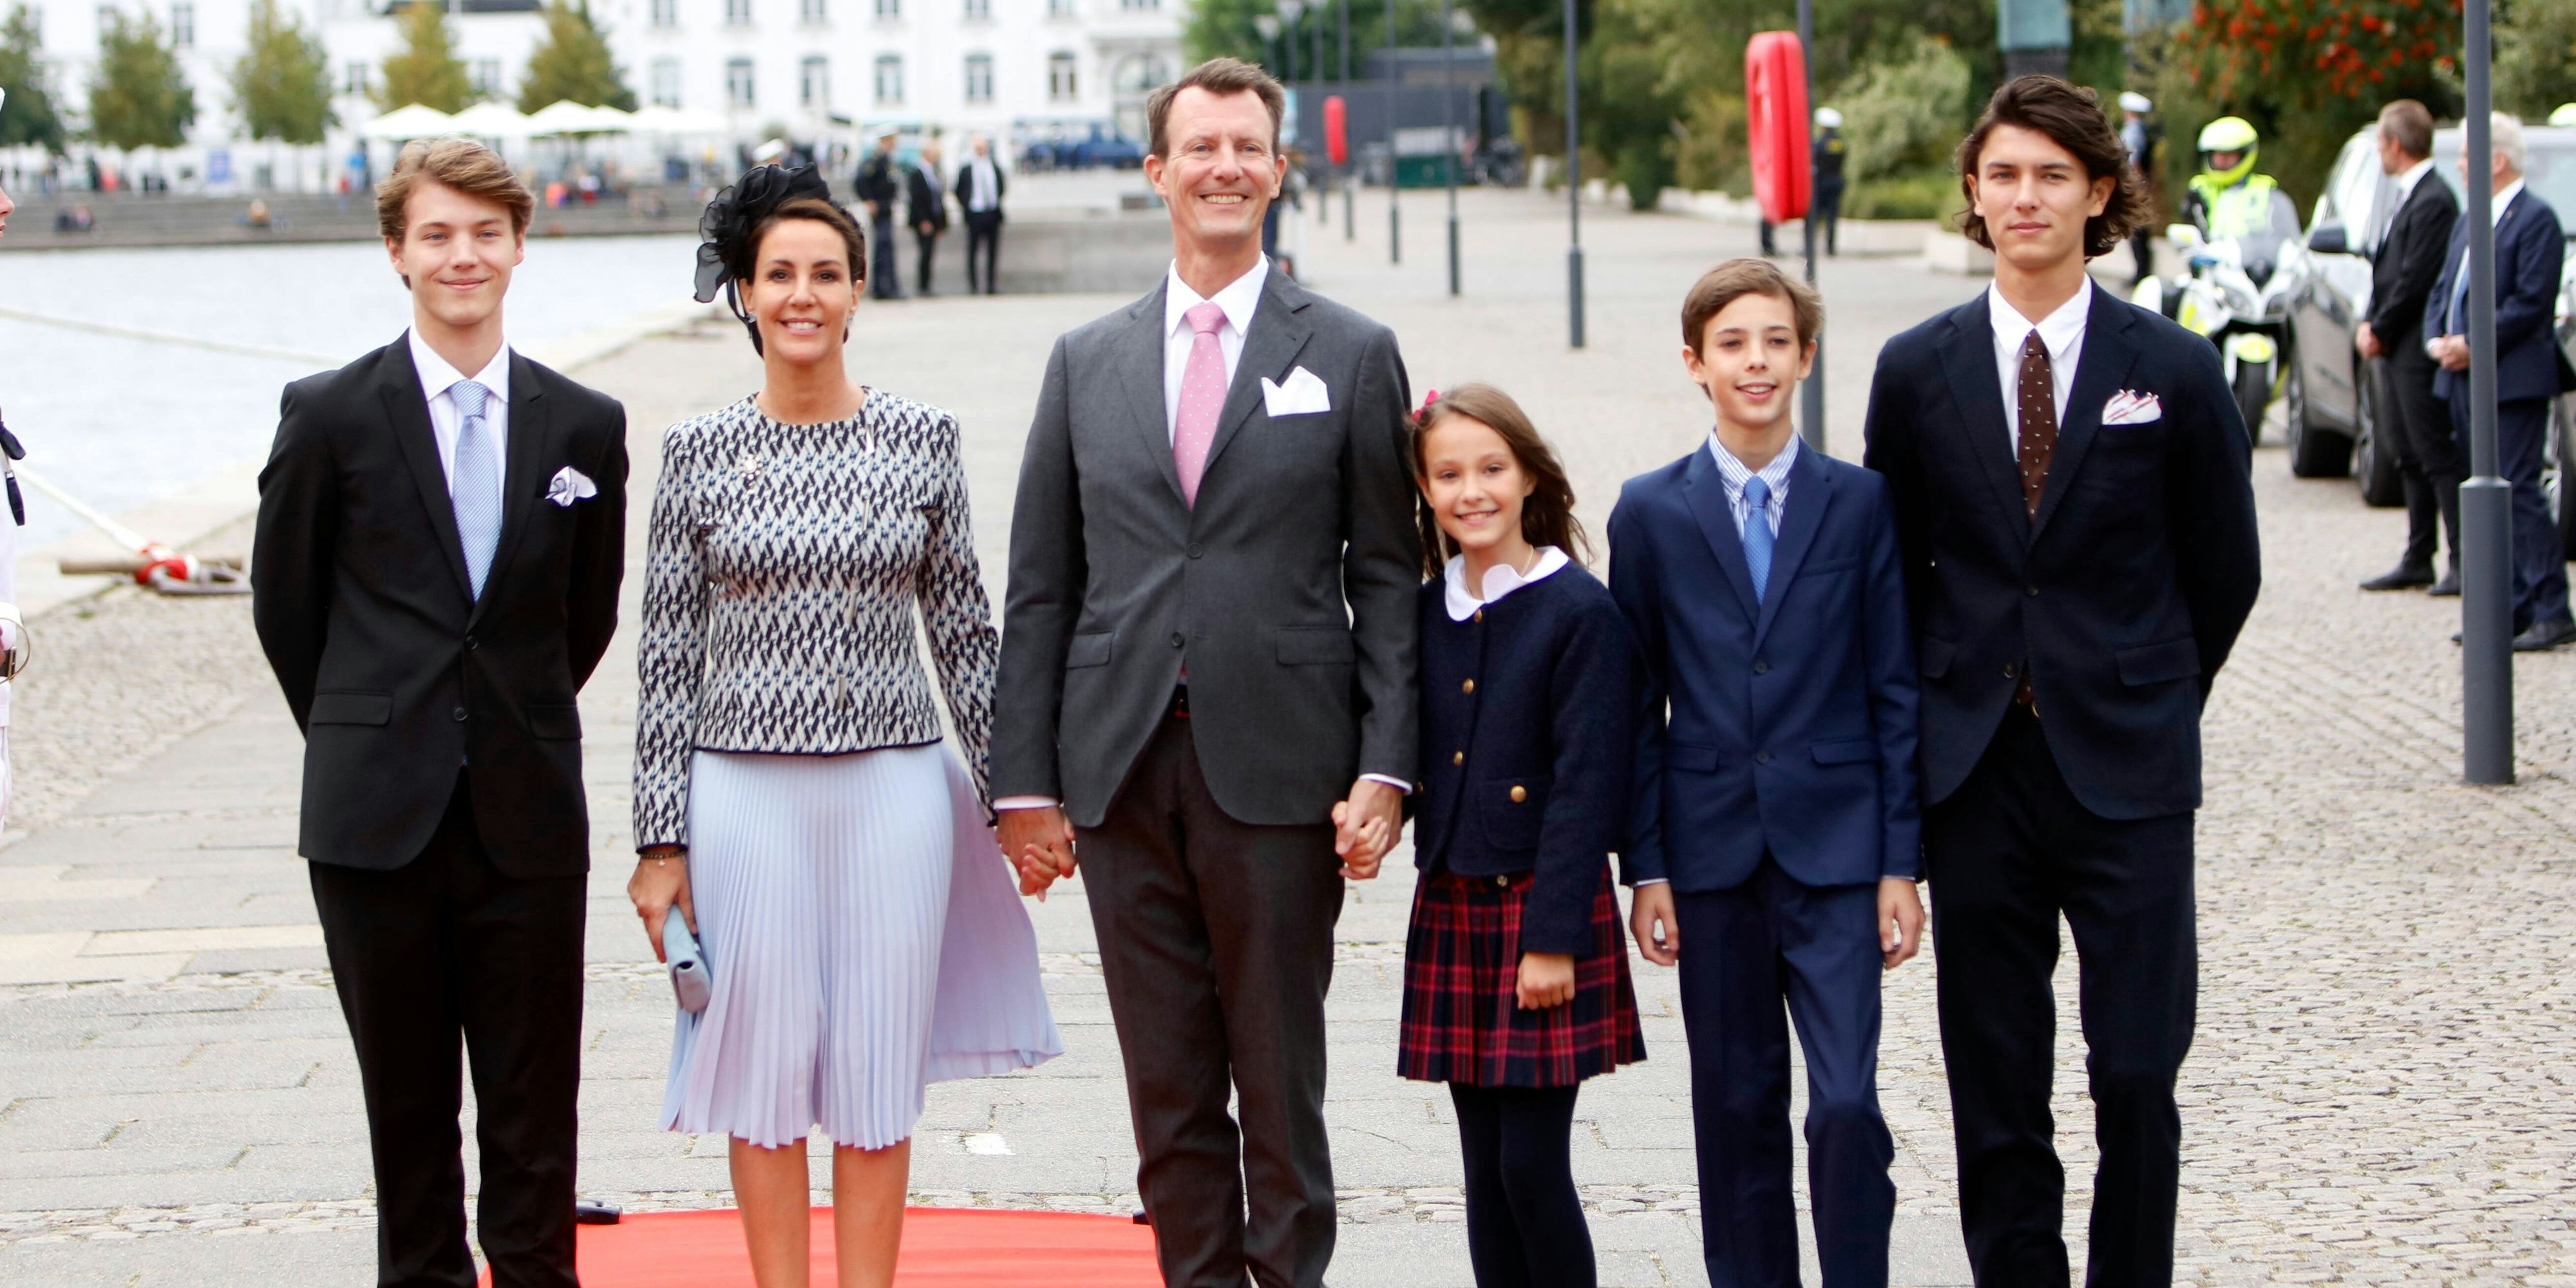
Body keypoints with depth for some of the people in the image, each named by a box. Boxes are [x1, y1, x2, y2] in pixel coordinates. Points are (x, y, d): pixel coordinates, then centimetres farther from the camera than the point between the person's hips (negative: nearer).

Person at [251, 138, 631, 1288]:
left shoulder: (585, 427, 5)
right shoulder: (329, 415, -1)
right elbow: (284, 603, 8)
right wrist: (363, 741, 12)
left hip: (529, 816, 1)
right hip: (377, 816, -1)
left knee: (533, 1105, 3)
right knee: (405, 1097, 6)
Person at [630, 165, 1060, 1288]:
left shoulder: (922, 439, 2)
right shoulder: (699, 453, 0)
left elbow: (964, 628, 8)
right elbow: (667, 653, 2)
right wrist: (660, 839, 0)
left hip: (895, 786, 1)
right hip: (746, 792, 0)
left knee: (878, 1065, 6)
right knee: (765, 1061, 5)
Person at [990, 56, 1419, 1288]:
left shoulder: (1351, 354, 4)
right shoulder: (1086, 362, 11)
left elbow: (1387, 577, 2)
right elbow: (1040, 587, 10)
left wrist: (1383, 767, -8)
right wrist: (1025, 781, 3)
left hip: (1277, 769, -2)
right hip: (1121, 772, 3)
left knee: (1280, 1081, 3)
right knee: (1167, 1089, 7)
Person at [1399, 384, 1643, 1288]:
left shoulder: (1580, 612, -9)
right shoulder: (1424, 613, 9)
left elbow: (1586, 787, -12)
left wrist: (1554, 938, -15)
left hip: (1544, 908, -6)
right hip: (1451, 908, 6)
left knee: (1533, 1164, -6)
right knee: (1485, 1171, 9)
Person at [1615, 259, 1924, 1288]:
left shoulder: (1860, 504, 3)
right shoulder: (1651, 514, 5)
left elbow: (1895, 692, 3)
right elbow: (1638, 703, 6)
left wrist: (1901, 862, -1)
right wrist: (1645, 866, 1)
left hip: (1835, 853, -1)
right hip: (1713, 850, 1)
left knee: (1847, 1103, -10)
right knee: (1736, 1108, 7)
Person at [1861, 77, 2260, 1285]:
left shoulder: (2175, 368, 0)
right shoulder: (1916, 371, 5)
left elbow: (2223, 571, 8)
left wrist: (2145, 707, 11)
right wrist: (1936, 723, 9)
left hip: (2124, 773, -1)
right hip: (1975, 773, 2)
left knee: (2137, 1074, -4)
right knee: (1995, 1090, 5)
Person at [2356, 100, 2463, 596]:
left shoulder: (2434, 201, -15)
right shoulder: (2410, 197, 16)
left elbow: (2415, 280, -19)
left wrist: (2379, 331, -10)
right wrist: (2371, 326, 6)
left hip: (2417, 350, -10)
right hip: (2397, 351, 10)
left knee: (2437, 457, -7)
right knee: (2410, 457, 12)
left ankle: (2465, 561, -5)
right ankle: (2418, 560, 16)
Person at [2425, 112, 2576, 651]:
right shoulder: (2469, 221, 18)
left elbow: (2530, 303, -16)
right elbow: (2442, 289, 20)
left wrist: (2472, 344, -17)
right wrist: (2437, 339, 1)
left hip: (2513, 380, -9)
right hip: (2465, 380, 9)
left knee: (2518, 490, -11)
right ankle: (2510, 607, 14)